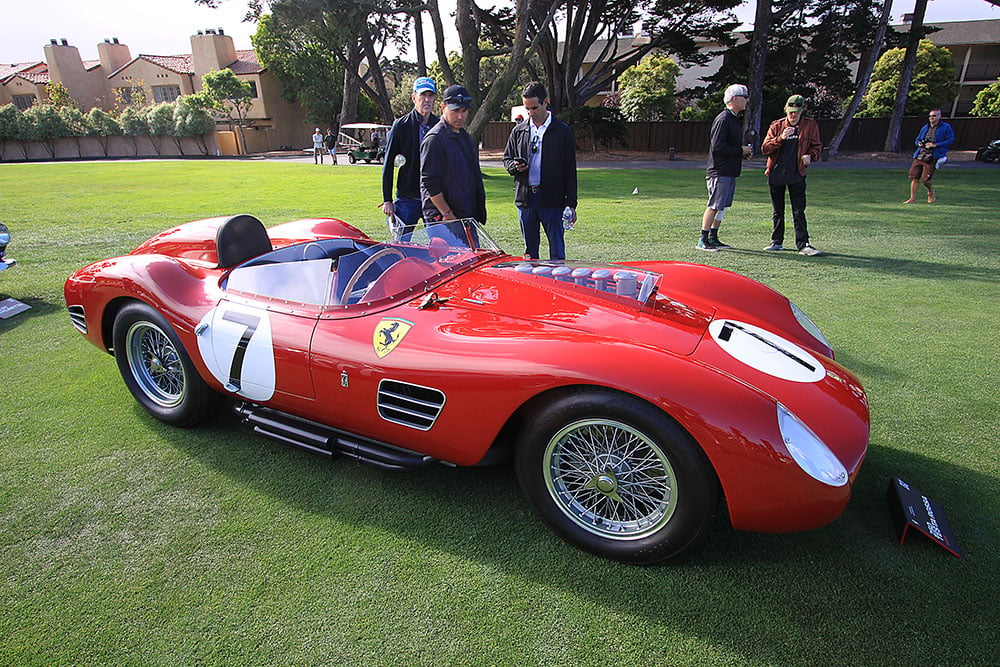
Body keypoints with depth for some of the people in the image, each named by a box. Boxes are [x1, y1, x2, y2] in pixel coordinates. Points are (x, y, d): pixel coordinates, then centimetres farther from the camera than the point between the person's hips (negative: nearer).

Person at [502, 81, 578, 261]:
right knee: (530, 250, 12)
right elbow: (506, 158, 21)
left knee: (557, 250, -1)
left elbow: (570, 170, 1)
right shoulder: (519, 130, 11)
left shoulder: (563, 131, 1)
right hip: (525, 198, 3)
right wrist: (514, 166, -5)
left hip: (552, 199, -3)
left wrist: (571, 204, -4)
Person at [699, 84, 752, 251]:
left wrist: (743, 151, 8)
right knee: (714, 206, -9)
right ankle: (703, 240, -4)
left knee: (722, 206, 11)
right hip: (719, 172, -10)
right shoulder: (723, 119, -13)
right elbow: (717, 147, -20)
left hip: (731, 171, 10)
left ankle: (713, 238, 18)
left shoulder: (735, 119, 19)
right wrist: (740, 151, -12)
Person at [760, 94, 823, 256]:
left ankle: (803, 244, -4)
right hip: (776, 174, 2)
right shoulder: (776, 126, 3)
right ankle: (777, 242, 21)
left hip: (797, 175, -1)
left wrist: (810, 156, -12)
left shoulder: (810, 125, 3)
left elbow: (817, 147, 9)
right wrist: (780, 138, -20)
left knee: (799, 211, -5)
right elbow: (765, 148, -4)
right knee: (777, 211, 10)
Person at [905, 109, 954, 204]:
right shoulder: (925, 128, 17)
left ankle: (931, 192, 22)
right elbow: (917, 140, 26)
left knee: (926, 179, -10)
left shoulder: (946, 128, 2)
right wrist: (919, 143, 2)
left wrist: (936, 145, -14)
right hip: (919, 156, 5)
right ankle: (912, 198, 8)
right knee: (914, 177, -1)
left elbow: (951, 140, -4)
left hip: (932, 158, -5)